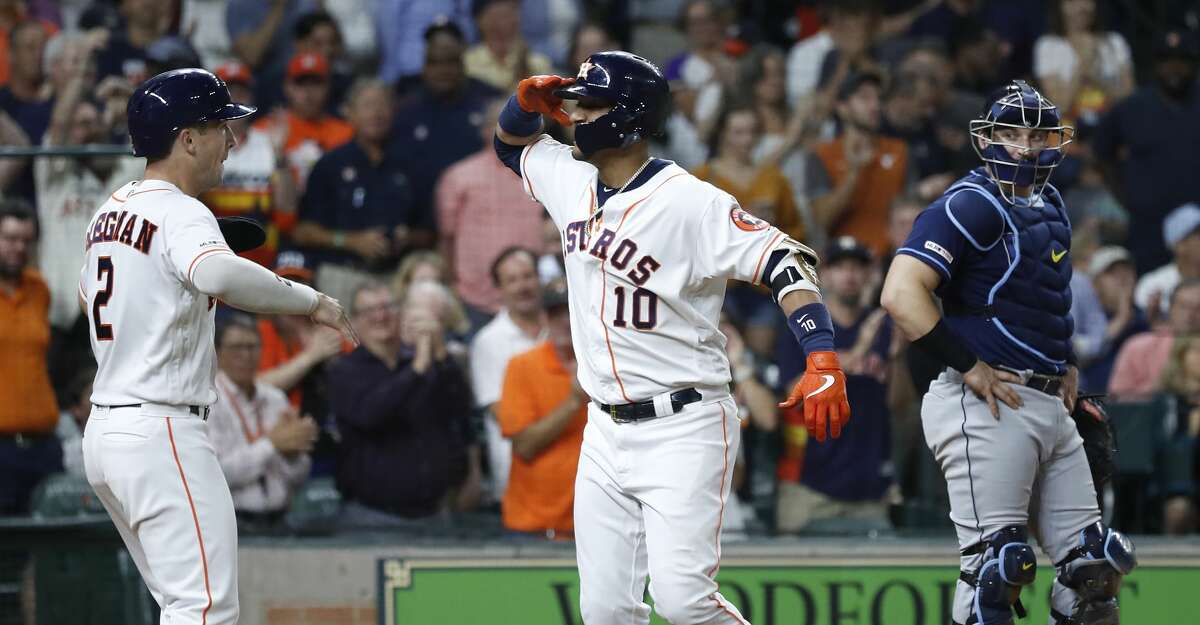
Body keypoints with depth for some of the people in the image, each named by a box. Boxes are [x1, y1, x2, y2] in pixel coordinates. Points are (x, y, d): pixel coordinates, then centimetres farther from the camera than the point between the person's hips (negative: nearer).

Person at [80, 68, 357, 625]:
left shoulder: (112, 209, 14)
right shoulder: (180, 214, -15)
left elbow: (90, 296, 31)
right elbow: (219, 275, -37)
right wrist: (311, 301, -29)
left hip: (103, 429, 10)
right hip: (162, 433, -10)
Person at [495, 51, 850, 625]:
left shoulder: (690, 202, -16)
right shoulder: (573, 181, 7)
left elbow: (784, 263, -21)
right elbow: (513, 145, 26)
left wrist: (822, 362, -35)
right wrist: (527, 102, 2)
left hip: (682, 428, -7)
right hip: (605, 432, 7)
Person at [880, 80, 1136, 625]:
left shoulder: (1048, 207, 17)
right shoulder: (972, 205, -11)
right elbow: (901, 294, -22)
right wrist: (970, 367, -19)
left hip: (1048, 404, 9)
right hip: (989, 406, -9)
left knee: (1093, 562, 8)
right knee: (997, 565, -11)